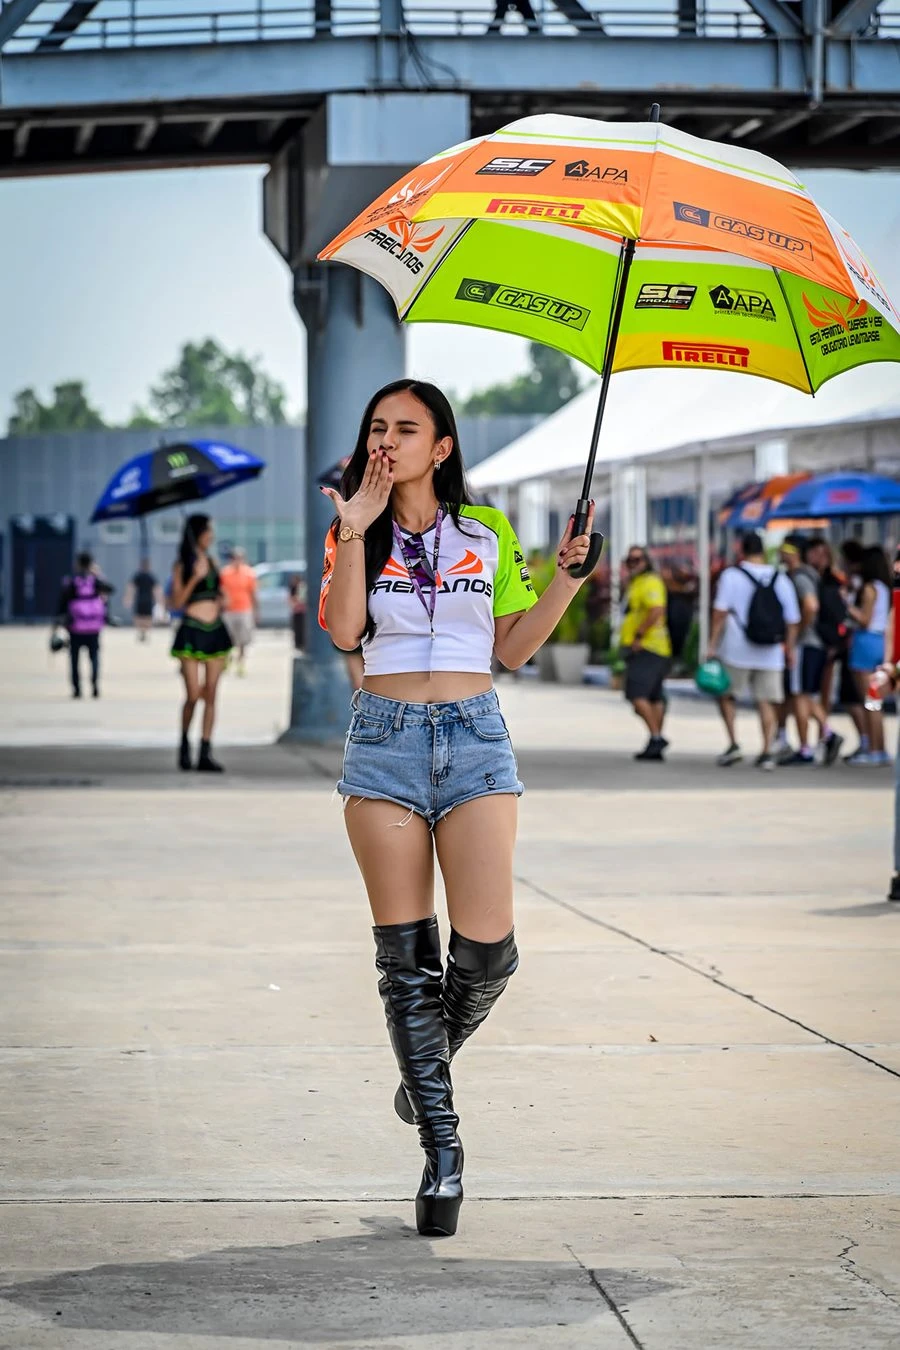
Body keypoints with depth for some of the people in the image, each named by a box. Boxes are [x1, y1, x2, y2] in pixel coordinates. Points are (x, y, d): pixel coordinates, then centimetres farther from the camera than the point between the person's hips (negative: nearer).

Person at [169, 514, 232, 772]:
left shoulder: (211, 562, 15)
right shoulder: (182, 566, 1)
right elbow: (177, 602, -6)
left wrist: (221, 602, 6)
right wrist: (195, 578, -16)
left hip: (215, 631, 5)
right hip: (192, 632, -5)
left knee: (210, 695, 1)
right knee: (193, 695, -8)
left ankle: (206, 753, 1)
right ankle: (185, 744, 15)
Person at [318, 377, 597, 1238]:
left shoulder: (488, 531, 11)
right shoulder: (356, 532, 9)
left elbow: (514, 647, 12)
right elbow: (342, 631, -7)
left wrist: (566, 578, 2)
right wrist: (355, 530, -10)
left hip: (475, 741, 0)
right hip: (386, 739, 0)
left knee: (487, 950, -9)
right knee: (405, 953, -1)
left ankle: (433, 1054, 24)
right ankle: (441, 1147, 6)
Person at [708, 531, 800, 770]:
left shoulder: (732, 576, -3)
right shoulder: (781, 580, 7)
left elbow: (720, 612, -10)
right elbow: (793, 620, 7)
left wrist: (713, 644, -7)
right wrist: (789, 649, 16)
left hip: (737, 652, -3)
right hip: (771, 654, 3)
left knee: (726, 695, 13)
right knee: (766, 701, 6)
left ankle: (734, 744, 2)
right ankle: (767, 752, 0)